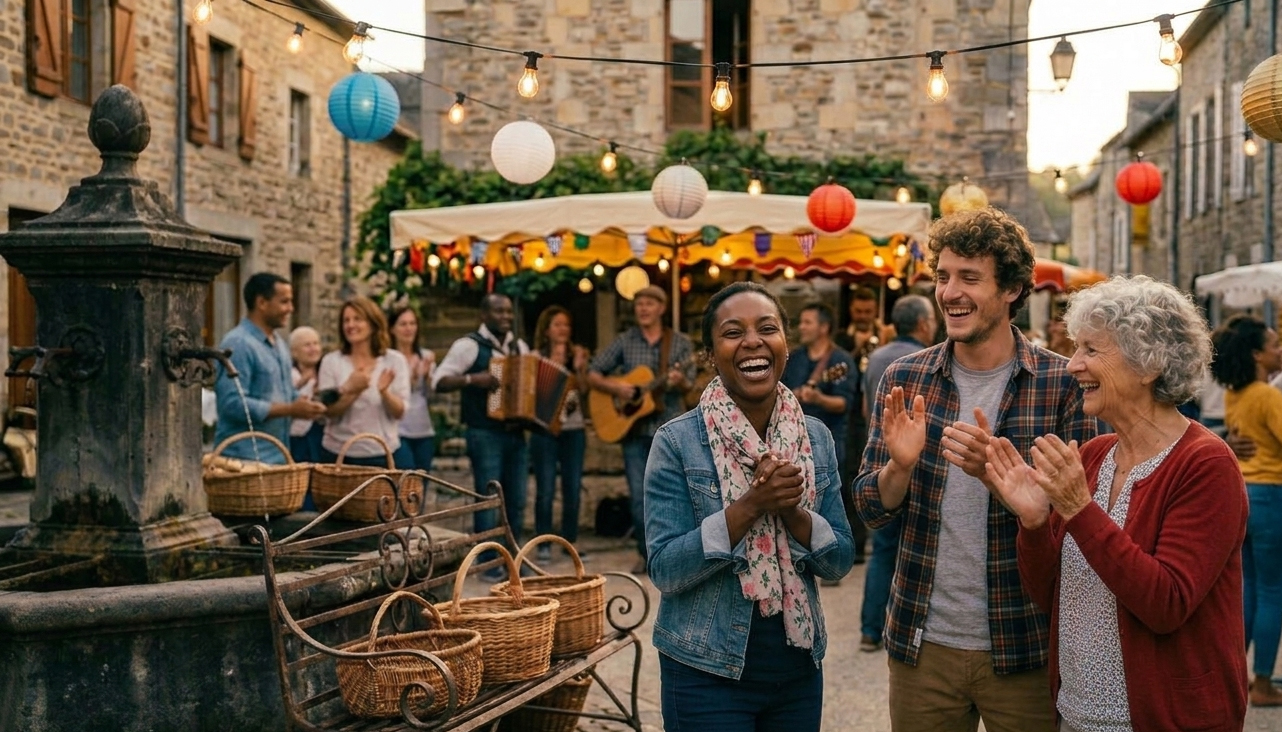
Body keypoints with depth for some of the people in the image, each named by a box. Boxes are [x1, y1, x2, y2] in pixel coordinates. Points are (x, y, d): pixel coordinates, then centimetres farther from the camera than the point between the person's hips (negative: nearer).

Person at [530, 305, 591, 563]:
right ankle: (543, 544, 4)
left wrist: (579, 368, -11)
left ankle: (570, 540, 16)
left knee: (573, 489, 4)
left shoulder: (577, 355, 10)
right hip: (545, 430, -3)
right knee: (546, 490, -4)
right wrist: (554, 365, -14)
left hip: (574, 429, 3)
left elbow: (583, 390, 4)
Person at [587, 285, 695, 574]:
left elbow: (689, 385, -1)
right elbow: (592, 375, 7)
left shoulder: (680, 342, 4)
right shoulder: (624, 341, 6)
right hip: (634, 429, 1)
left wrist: (679, 381, -23)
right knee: (639, 496, 1)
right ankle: (647, 553, 15)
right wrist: (615, 387, -11)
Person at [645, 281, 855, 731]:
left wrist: (793, 511, -17)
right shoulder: (677, 442, -10)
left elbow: (840, 561, 1)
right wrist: (750, 505, -24)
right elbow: (665, 570, -15)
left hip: (799, 667, 4)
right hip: (707, 672, -4)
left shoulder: (817, 437, 1)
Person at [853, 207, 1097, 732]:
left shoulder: (1063, 383, -6)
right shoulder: (904, 381, 1)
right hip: (921, 644, 2)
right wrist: (900, 465, -20)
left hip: (1024, 649, -2)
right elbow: (871, 511, 2)